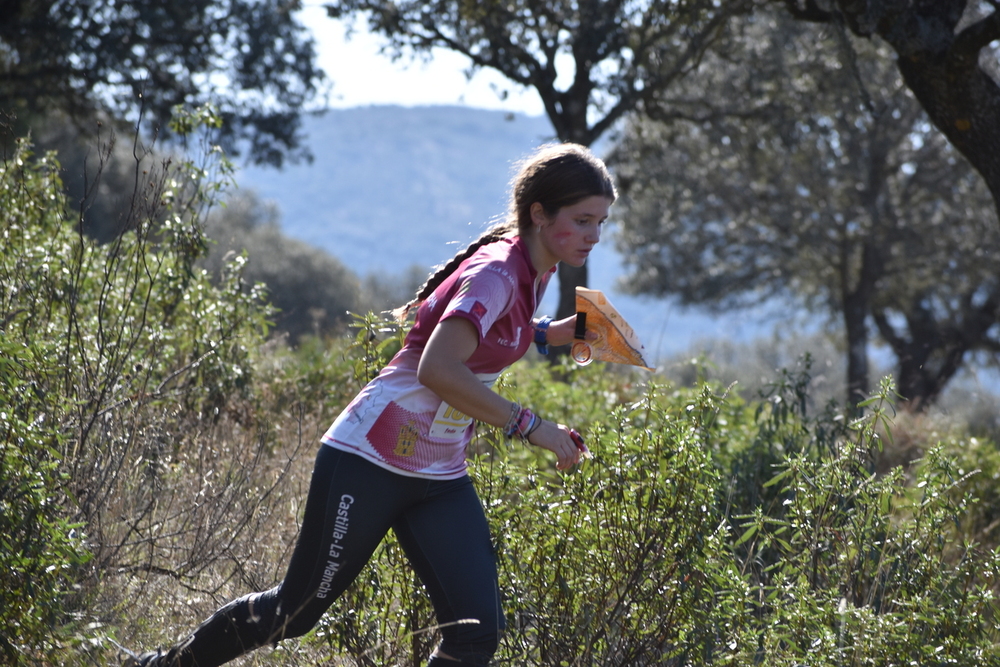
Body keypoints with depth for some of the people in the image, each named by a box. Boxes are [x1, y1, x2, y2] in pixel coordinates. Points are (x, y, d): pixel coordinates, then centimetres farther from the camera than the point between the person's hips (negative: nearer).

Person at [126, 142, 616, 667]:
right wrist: (528, 426, -31)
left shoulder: (535, 272, 6)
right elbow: (437, 370, -36)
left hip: (440, 479, 8)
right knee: (294, 612, 4)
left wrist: (560, 333, 12)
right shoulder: (496, 274, -21)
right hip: (372, 461, -8)